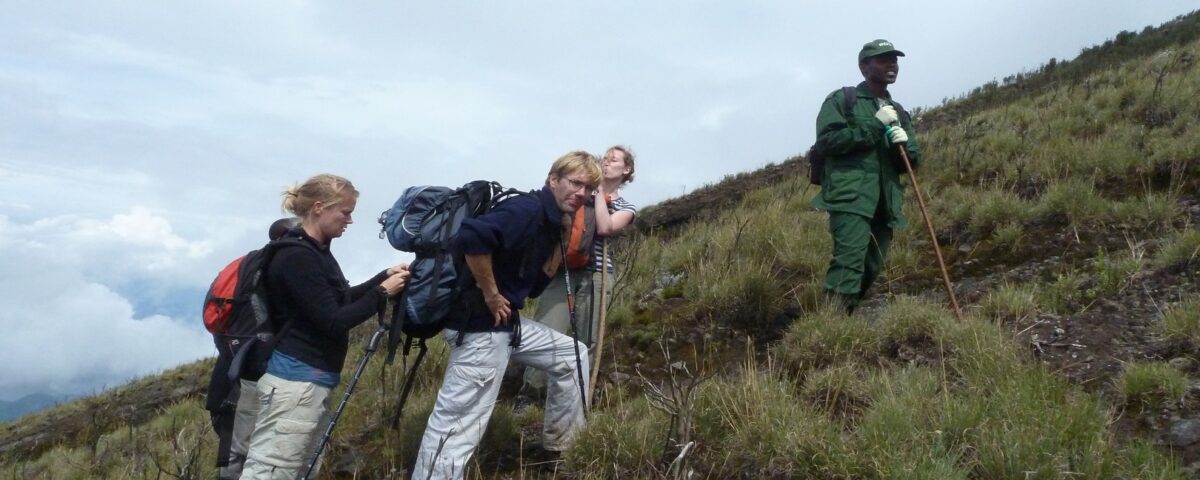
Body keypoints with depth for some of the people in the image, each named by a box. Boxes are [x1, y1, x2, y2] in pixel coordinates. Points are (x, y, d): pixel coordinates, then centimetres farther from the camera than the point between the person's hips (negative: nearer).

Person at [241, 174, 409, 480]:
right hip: (296, 380, -10)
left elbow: (342, 300, 23)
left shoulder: (314, 251, 13)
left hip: (312, 379, 10)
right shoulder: (296, 257, -17)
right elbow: (333, 321, -19)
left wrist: (385, 276, 12)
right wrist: (383, 292, -10)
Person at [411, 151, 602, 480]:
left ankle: (559, 446, 33)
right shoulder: (528, 209, -17)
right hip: (479, 326, -10)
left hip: (509, 322, 10)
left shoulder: (551, 222, 13)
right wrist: (490, 296, -22)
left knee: (574, 356, 20)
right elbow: (471, 238, -32)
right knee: (457, 426, -7)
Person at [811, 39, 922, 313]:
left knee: (871, 268, 5)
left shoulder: (899, 112, 24)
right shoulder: (842, 100, 6)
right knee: (849, 261, -22)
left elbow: (913, 160, 22)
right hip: (851, 195, -7)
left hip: (885, 201, 7)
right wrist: (874, 125, -11)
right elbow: (826, 140, -9)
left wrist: (905, 144, -2)